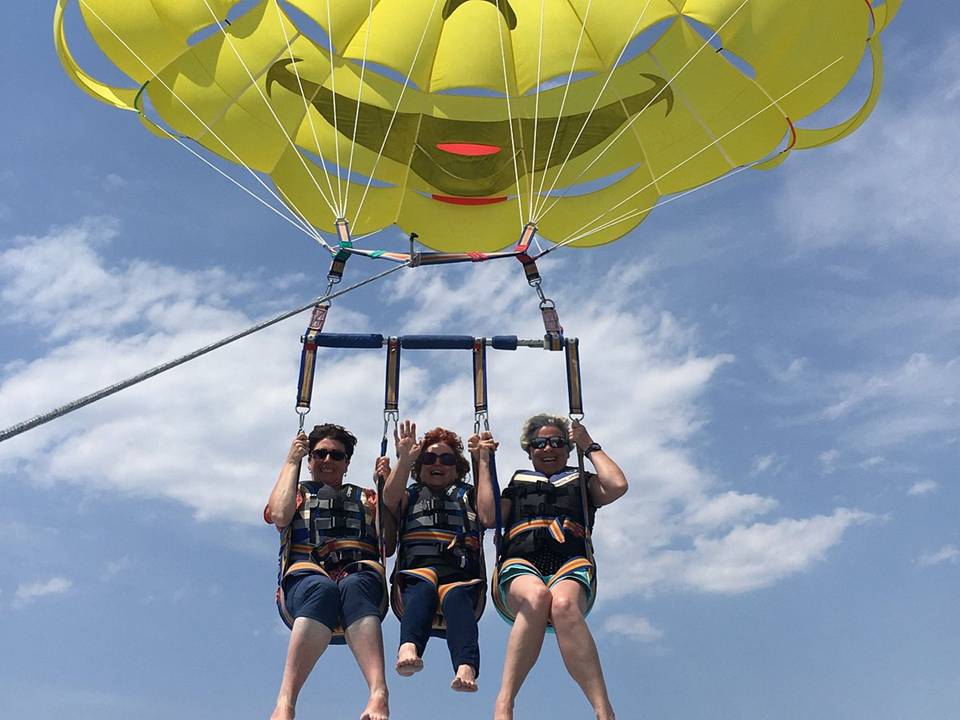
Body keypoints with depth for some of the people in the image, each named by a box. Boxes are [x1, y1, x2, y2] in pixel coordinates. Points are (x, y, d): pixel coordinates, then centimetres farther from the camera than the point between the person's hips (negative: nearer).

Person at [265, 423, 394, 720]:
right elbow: (280, 516, 3)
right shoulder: (297, 492, 28)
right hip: (305, 580, -1)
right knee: (322, 589, -38)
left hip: (359, 578, 1)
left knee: (353, 587, -37)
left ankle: (379, 695, -58)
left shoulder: (366, 497, 30)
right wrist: (292, 461, 13)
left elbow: (387, 545, 14)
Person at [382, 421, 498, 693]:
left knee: (456, 596, -36)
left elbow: (490, 513, 6)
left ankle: (466, 669, -61)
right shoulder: (410, 496, 31)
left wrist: (484, 462, 8)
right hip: (415, 572, 0)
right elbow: (389, 499, 5)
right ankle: (408, 649, -63)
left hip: (460, 576, 0)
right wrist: (405, 457, -2)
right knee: (424, 586, -37)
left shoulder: (468, 496, 30)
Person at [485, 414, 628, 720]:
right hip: (520, 567, 0)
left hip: (571, 567, 0)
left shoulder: (581, 482, 30)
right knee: (537, 596, -39)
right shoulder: (516, 485, 31)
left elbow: (617, 485, 8)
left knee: (563, 603, -39)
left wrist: (590, 447, 19)